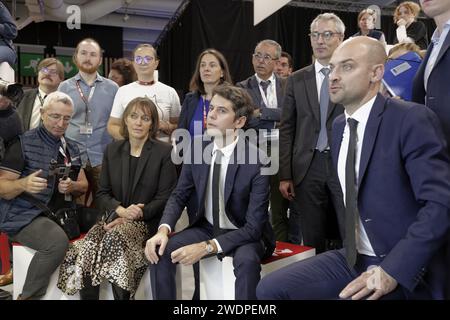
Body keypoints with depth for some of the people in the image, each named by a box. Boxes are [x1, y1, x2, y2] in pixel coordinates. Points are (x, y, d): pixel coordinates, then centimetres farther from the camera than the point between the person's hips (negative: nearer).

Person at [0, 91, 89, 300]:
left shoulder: (71, 148, 15)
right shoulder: (24, 144, -3)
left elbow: (83, 185, 18)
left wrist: (71, 186, -6)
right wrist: (24, 184, -27)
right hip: (25, 215, -6)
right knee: (57, 241, -34)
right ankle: (28, 296, -12)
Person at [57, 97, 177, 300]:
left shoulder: (164, 152, 2)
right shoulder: (112, 150, 14)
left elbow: (165, 197, -2)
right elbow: (102, 194, 12)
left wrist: (137, 214, -14)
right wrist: (121, 210, -9)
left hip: (148, 223, -3)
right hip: (117, 220, 3)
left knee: (115, 238, -33)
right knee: (89, 243, -28)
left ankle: (121, 295, -18)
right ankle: (86, 295, -14)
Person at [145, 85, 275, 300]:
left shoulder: (257, 162, -23)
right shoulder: (196, 150, -7)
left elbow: (253, 227, -23)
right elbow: (179, 195, 2)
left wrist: (207, 247, -31)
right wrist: (164, 229, -18)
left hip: (244, 234, -4)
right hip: (206, 228, 4)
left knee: (247, 261, -35)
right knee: (159, 250, -18)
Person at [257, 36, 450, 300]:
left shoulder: (411, 119, -13)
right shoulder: (339, 125, 10)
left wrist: (393, 270, -24)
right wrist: (350, 245, 11)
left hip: (403, 270, -7)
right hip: (352, 258, 7)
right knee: (271, 288, -5)